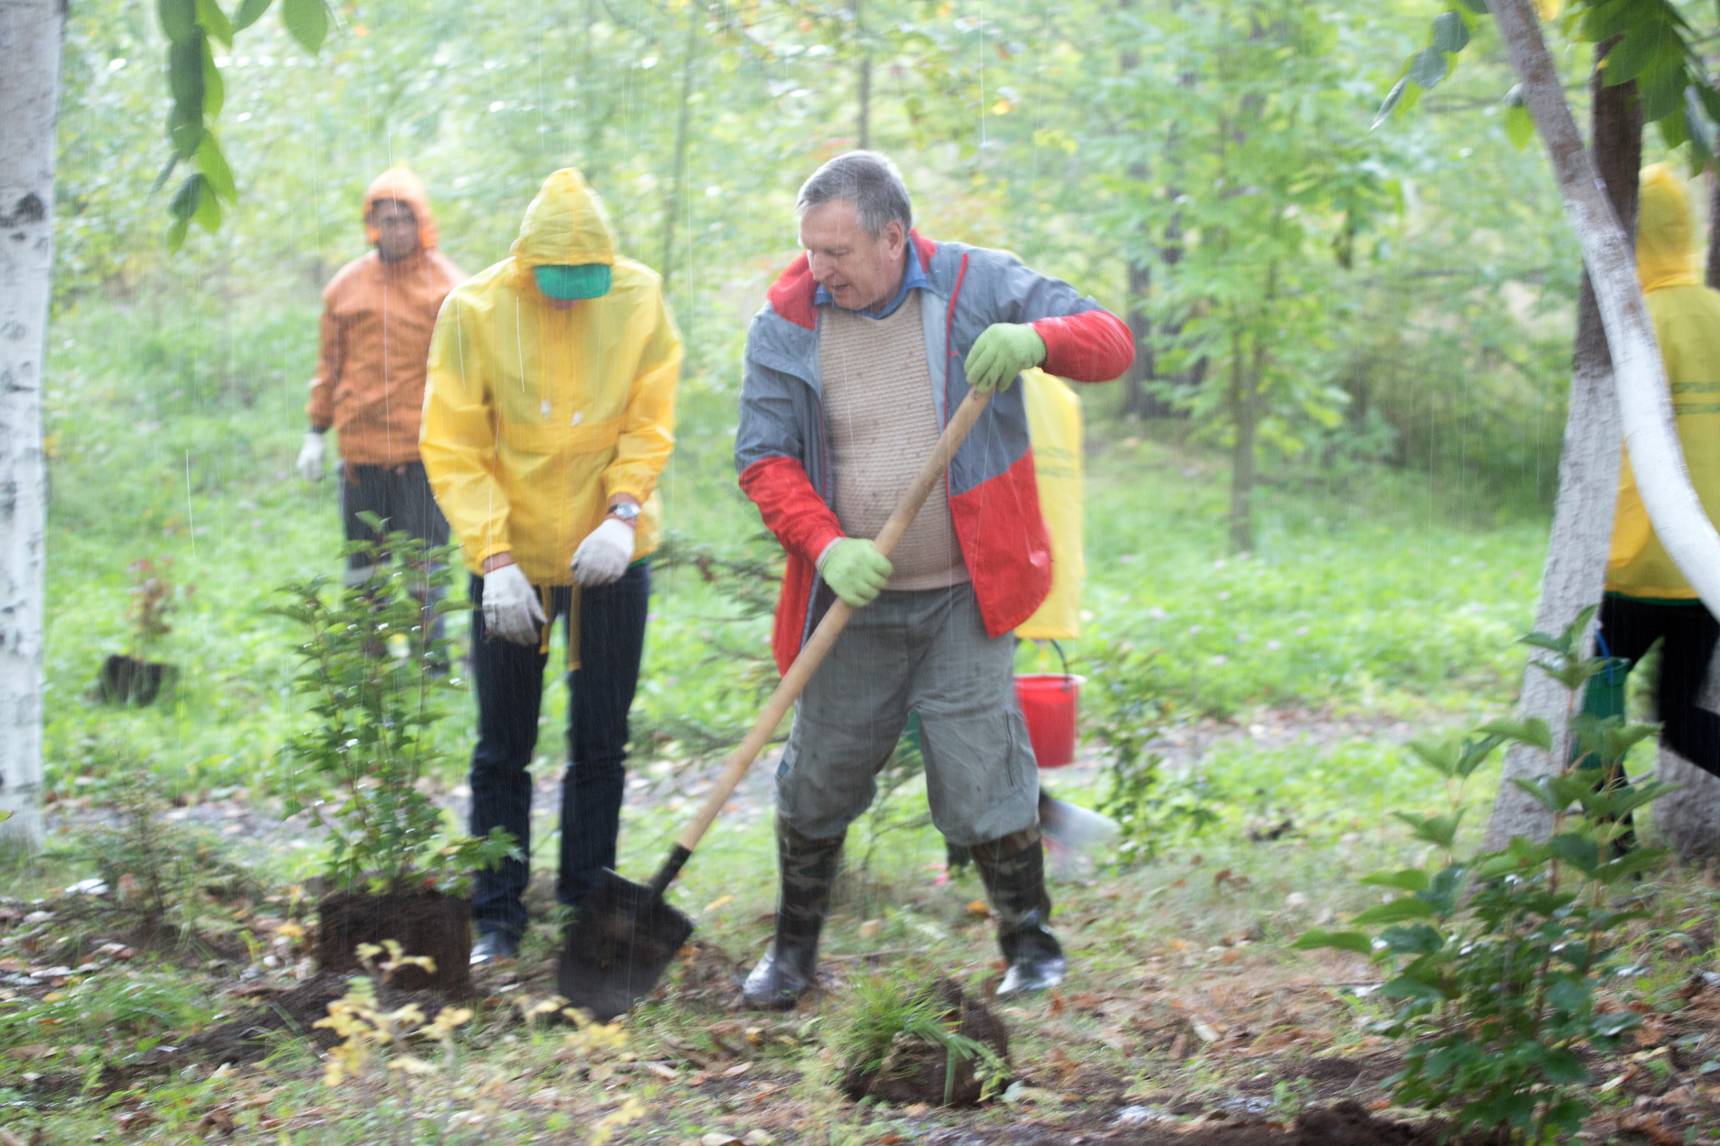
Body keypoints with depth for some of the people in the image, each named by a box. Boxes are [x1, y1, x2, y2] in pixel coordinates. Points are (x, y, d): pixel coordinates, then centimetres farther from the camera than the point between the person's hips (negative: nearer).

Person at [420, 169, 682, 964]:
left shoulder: (640, 298, -8)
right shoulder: (474, 310, -13)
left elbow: (650, 423, -3)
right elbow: (453, 450, -12)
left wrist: (624, 512, -20)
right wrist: (495, 557, -21)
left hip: (610, 555, 1)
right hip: (511, 559, -1)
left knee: (600, 743, 9)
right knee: (503, 748, 6)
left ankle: (586, 907, 21)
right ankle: (497, 917, 16)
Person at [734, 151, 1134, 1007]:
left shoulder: (978, 287, -5)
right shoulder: (785, 326, -3)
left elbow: (1110, 343, -5)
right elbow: (764, 460, -3)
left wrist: (1038, 340, -28)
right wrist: (827, 545, -20)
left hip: (962, 601, -2)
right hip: (849, 607, 2)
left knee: (984, 783, -1)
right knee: (816, 785, 10)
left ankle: (1031, 946, 18)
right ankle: (792, 952, 28)